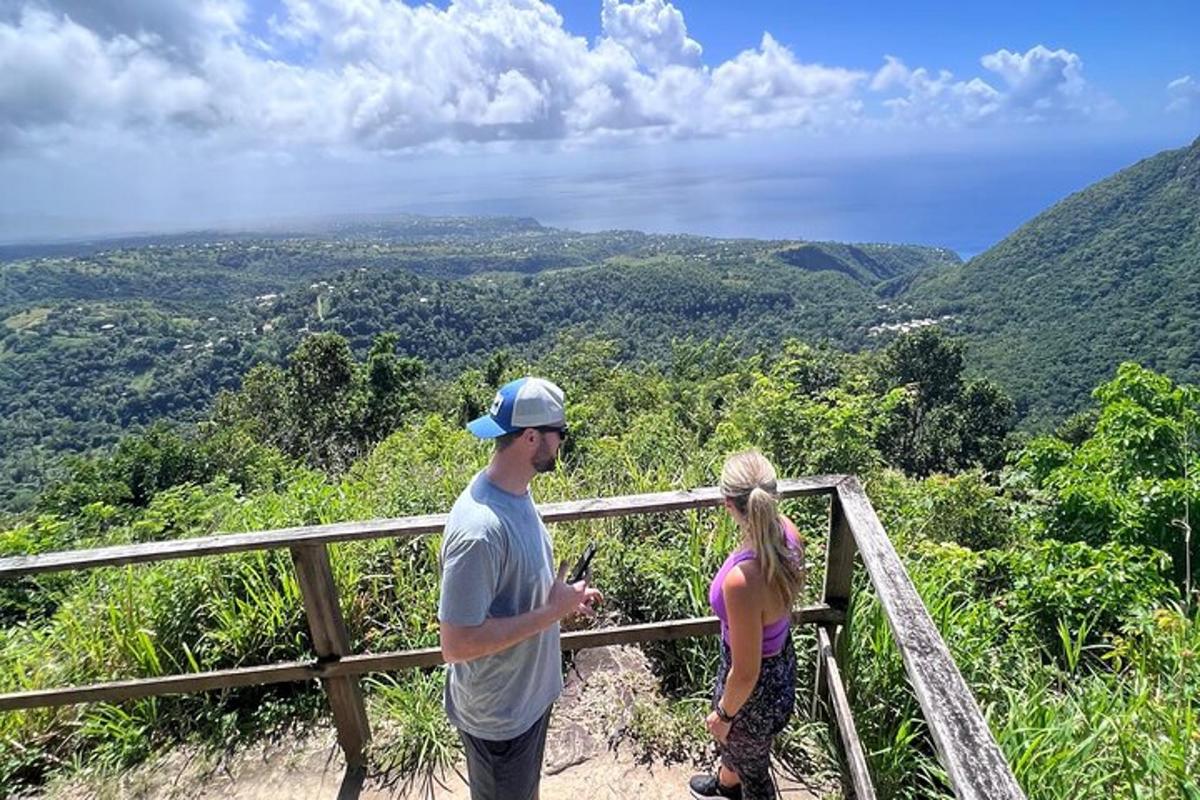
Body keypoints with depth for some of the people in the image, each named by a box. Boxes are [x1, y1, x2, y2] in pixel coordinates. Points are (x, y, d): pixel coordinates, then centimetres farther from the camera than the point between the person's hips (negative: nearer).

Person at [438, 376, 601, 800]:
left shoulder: (515, 493, -6)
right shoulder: (478, 530, -36)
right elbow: (455, 645, -32)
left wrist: (561, 598, -3)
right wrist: (550, 613, -29)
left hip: (530, 690, 8)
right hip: (498, 712, -8)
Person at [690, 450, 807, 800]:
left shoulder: (743, 580, -43)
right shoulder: (786, 530, -20)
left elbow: (746, 672, -27)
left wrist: (723, 714, -9)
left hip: (755, 689, -8)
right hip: (780, 658, 8)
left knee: (752, 769, 27)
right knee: (732, 743, 39)